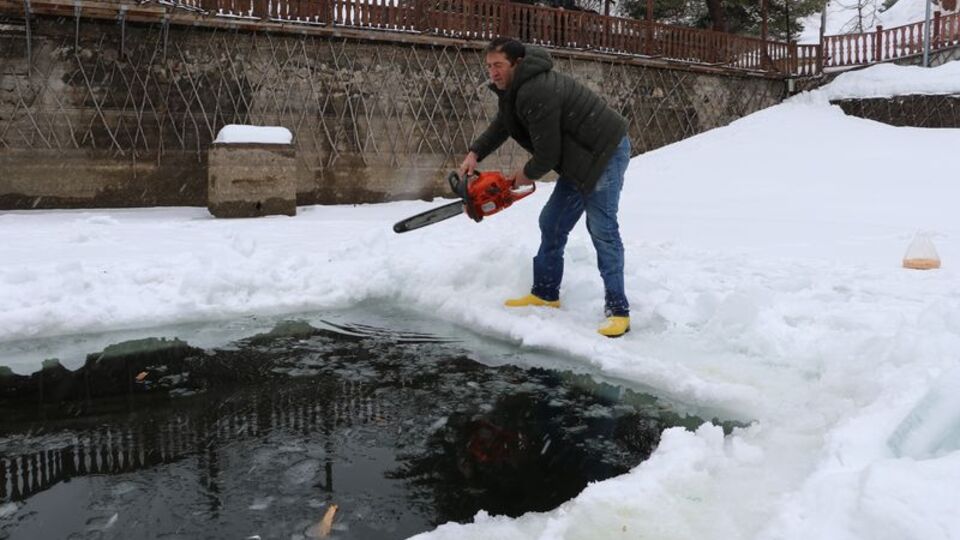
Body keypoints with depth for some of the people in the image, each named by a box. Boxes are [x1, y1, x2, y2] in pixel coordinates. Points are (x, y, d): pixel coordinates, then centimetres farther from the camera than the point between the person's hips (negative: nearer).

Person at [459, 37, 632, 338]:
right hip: (580, 159, 11)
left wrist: (527, 175, -3)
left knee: (601, 229, -14)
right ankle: (545, 293, 21)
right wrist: (475, 154, 2)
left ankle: (618, 310, -12)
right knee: (552, 224, 11)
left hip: (605, 152, -10)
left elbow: (547, 153, -23)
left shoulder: (535, 93, -27)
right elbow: (500, 127, 17)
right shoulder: (512, 89, 5)